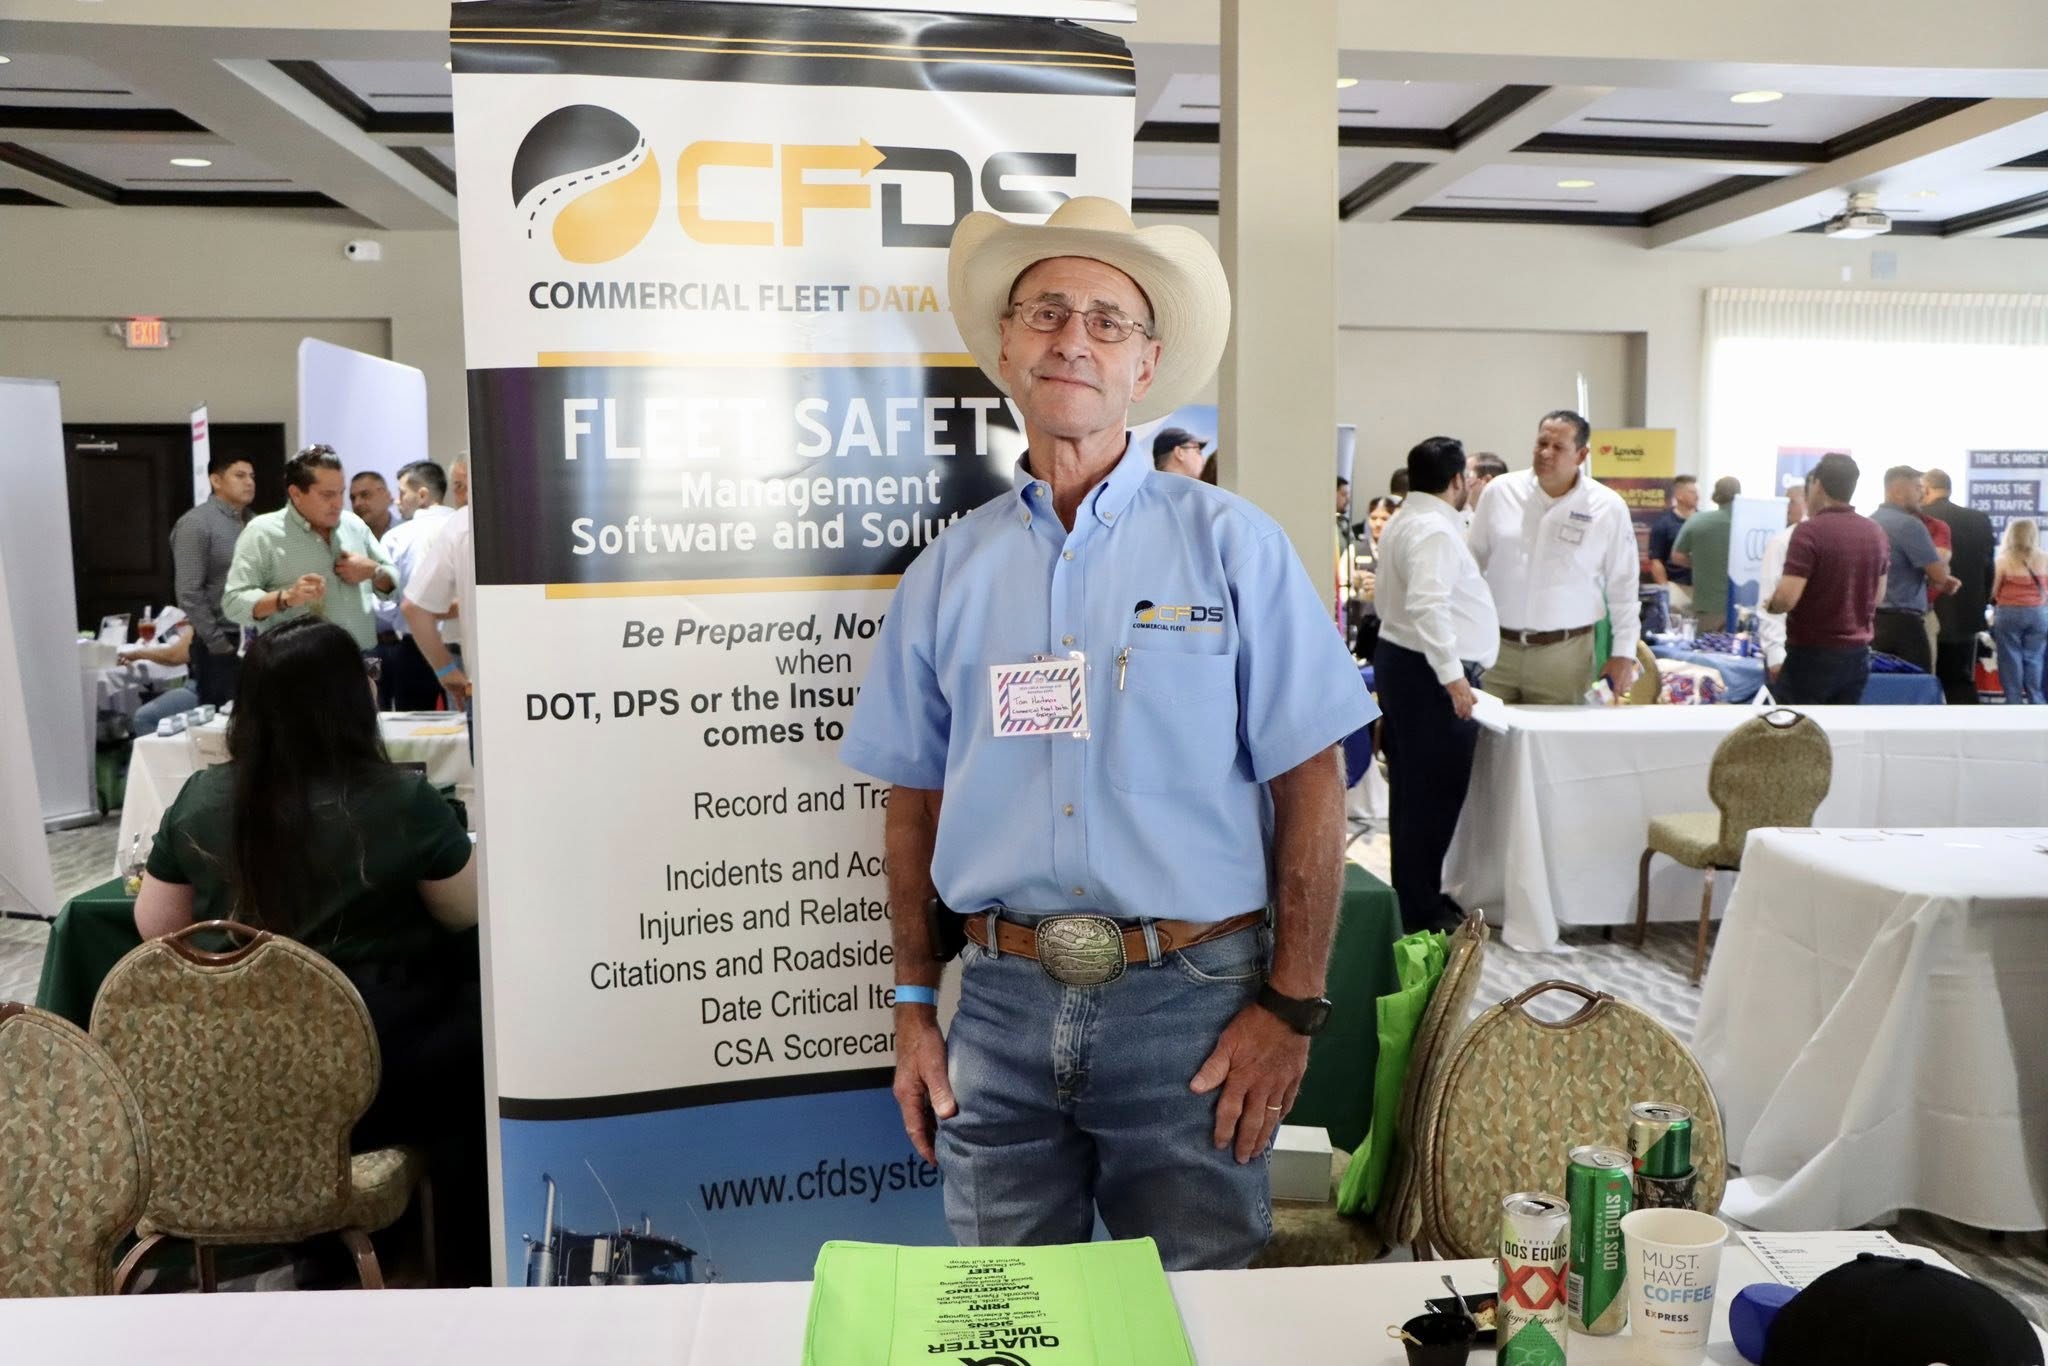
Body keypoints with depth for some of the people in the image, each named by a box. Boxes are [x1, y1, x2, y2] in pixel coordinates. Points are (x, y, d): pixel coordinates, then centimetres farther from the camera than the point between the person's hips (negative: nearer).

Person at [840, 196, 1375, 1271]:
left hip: (1191, 998, -2)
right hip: (1002, 1005, 3)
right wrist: (913, 1009, 8)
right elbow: (915, 801, 11)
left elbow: (1311, 787, -3)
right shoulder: (949, 570, 7)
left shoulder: (1232, 546, -1)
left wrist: (1291, 1007, -7)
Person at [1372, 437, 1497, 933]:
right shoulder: (1435, 530, -17)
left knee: (1414, 792, 16)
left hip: (1400, 660, 11)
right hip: (1428, 674, -11)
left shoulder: (1404, 522, 16)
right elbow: (1428, 607, -29)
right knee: (1433, 794, -5)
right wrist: (1452, 675, -27)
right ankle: (1422, 912, 2)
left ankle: (1413, 899, 26)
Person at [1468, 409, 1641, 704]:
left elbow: (1622, 587, 2)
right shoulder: (1500, 491, 0)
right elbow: (1473, 564, 10)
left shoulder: (1607, 507, -4)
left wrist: (1624, 652, 1)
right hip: (1497, 647, 2)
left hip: (1564, 653, -1)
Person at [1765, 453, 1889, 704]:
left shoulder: (1809, 531, -17)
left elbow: (1787, 597, -22)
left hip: (1812, 655, -7)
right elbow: (1877, 595, 19)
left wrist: (1770, 604, -2)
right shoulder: (1877, 533, 9)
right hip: (1857, 654, 7)